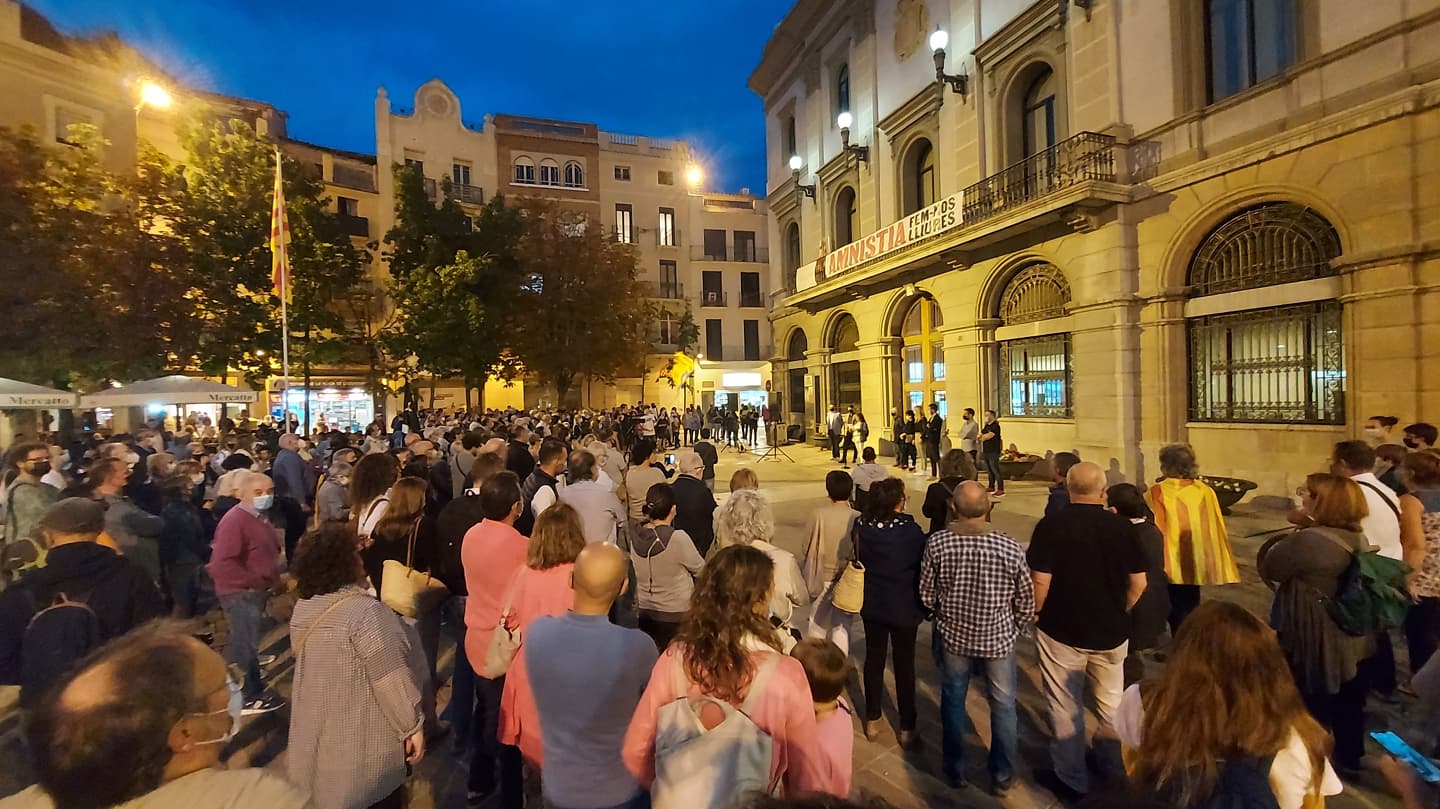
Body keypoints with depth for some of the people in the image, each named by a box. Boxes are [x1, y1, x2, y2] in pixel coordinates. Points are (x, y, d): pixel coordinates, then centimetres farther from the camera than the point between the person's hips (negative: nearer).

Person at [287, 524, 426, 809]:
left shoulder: (303, 608, -1)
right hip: (363, 742, -8)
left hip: (319, 736, 8)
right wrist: (413, 726, -15)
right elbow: (391, 680, -25)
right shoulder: (364, 611, -28)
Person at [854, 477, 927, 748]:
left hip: (872, 605, 3)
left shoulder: (861, 526, -13)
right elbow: (922, 569, -10)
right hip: (904, 608, -3)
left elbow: (858, 559, -1)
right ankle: (907, 730, 27)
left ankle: (872, 721, 34)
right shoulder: (911, 530, -22)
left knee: (874, 660, 19)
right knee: (904, 665, 14)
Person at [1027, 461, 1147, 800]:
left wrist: (1037, 615, 0)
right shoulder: (1123, 526, -8)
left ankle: (1072, 780, 28)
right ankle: (1116, 771, 43)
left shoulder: (1051, 525, -18)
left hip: (1062, 631, -4)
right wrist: (1118, 614, 16)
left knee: (1066, 708, 12)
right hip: (1111, 632, 4)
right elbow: (1138, 585, -1)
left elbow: (1040, 583, -19)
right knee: (1112, 705, 24)